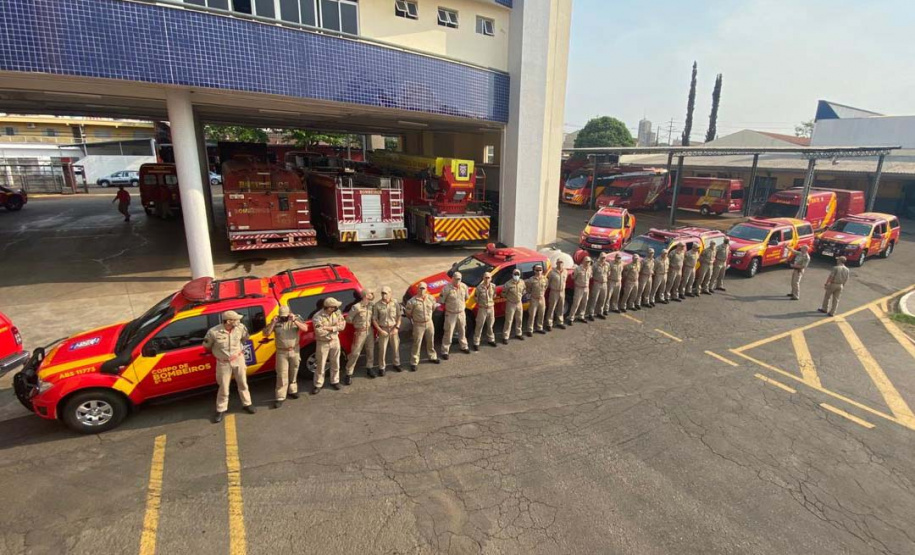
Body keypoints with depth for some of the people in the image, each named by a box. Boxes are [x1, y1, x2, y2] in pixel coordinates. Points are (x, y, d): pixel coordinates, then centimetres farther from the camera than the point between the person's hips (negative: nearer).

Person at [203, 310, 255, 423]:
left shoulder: (240, 327, -16)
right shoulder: (213, 332, -24)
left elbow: (245, 339, 7)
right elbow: (206, 346, -6)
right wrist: (218, 352, 7)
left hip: (238, 359, 2)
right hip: (223, 363, -2)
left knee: (242, 383, 16)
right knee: (223, 387, 9)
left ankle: (247, 404, 33)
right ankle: (221, 410, 29)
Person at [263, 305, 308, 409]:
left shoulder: (296, 319, -4)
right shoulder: (276, 322, -3)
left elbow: (305, 328, -17)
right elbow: (266, 334, -9)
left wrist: (294, 321, -28)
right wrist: (273, 322, -20)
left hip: (294, 351, 1)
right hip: (282, 352, -1)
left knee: (293, 372, 15)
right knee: (282, 375, -2)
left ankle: (292, 390, 34)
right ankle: (280, 398, 4)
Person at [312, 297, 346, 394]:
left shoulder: (336, 313, -6)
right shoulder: (318, 317, -23)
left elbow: (342, 325, -11)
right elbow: (319, 332, -30)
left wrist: (329, 328, -23)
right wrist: (335, 327, -18)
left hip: (335, 341, 5)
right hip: (323, 343, -4)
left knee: (335, 363, 16)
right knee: (321, 365, 6)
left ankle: (335, 381, 34)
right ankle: (318, 385, 22)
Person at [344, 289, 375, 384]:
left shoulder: (371, 305, -1)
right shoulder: (356, 307, -18)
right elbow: (348, 319, -9)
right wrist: (357, 323, 1)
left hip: (370, 331, 6)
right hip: (360, 332, -6)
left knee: (370, 351, 16)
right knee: (355, 353, -1)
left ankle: (369, 368, 35)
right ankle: (348, 374, 8)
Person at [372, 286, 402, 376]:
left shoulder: (395, 303, -4)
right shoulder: (377, 305, -10)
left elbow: (399, 317, 2)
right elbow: (374, 320, -7)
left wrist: (397, 328, -9)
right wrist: (380, 330, -13)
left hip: (394, 329, 2)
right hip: (383, 329, -2)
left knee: (396, 347, 13)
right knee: (382, 349, 3)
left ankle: (396, 364, 33)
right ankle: (381, 368, 17)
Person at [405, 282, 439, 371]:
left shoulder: (431, 298, -5)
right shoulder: (412, 301, -19)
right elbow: (408, 313, -6)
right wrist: (413, 318, 6)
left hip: (429, 323, 4)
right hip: (418, 325, -4)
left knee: (431, 341, 19)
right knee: (417, 344, 0)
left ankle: (432, 356, 41)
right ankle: (414, 362, 10)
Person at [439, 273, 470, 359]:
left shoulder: (464, 286, -5)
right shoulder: (446, 288, -21)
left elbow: (467, 297, 12)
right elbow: (441, 301, -14)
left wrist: (462, 304, 7)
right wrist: (449, 305, -4)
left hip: (462, 313, 5)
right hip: (451, 314, -5)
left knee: (462, 331, 22)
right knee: (448, 333, 1)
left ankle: (464, 346, 43)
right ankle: (444, 351, 14)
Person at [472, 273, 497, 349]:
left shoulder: (493, 286, -5)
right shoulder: (479, 287, -17)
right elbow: (476, 298, -5)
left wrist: (491, 302, 4)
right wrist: (480, 303, 0)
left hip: (491, 308, 4)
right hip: (482, 309, -4)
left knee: (490, 325, 19)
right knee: (479, 326, 1)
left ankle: (490, 340, 38)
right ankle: (476, 343, 9)